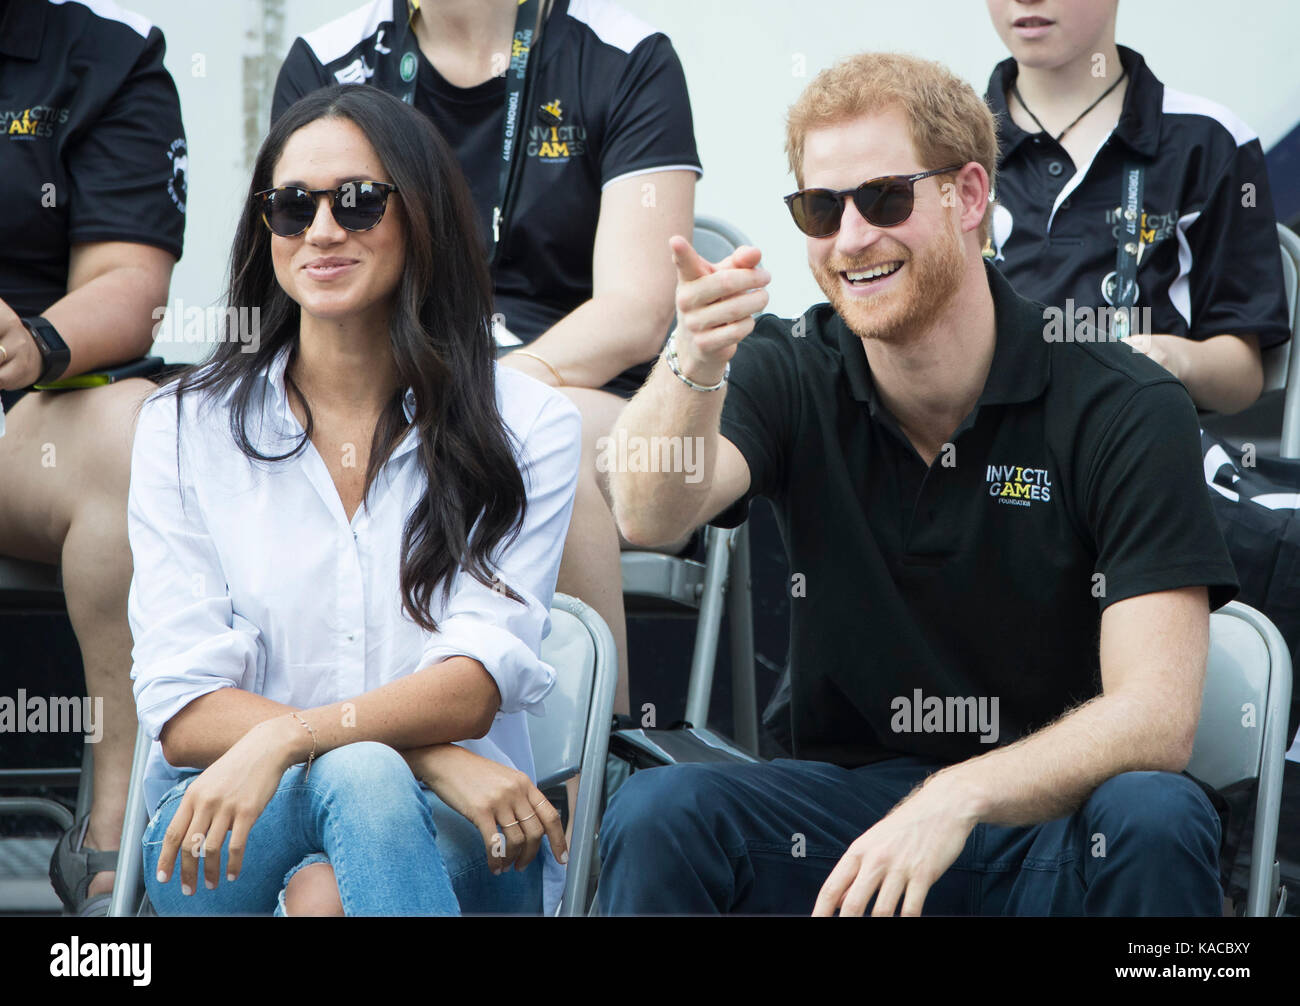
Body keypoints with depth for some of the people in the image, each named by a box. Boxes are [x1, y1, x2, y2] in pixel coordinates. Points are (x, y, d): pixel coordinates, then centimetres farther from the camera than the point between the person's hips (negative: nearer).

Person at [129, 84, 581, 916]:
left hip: (458, 843, 0)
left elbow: (477, 683, -6)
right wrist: (427, 754, -17)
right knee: (358, 772, -34)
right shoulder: (185, 429, 7)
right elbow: (183, 707, -3)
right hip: (224, 843, 1)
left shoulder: (528, 426, 6)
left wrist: (287, 737, -25)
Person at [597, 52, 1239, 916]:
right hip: (848, 799, 2)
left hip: (1047, 817, -1)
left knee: (1156, 819, -34)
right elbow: (651, 517, -18)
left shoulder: (1124, 408, -9)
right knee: (656, 815, -27)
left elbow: (1156, 717, -17)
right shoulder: (793, 374, 2)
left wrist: (957, 799, -33)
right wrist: (695, 369, -39)